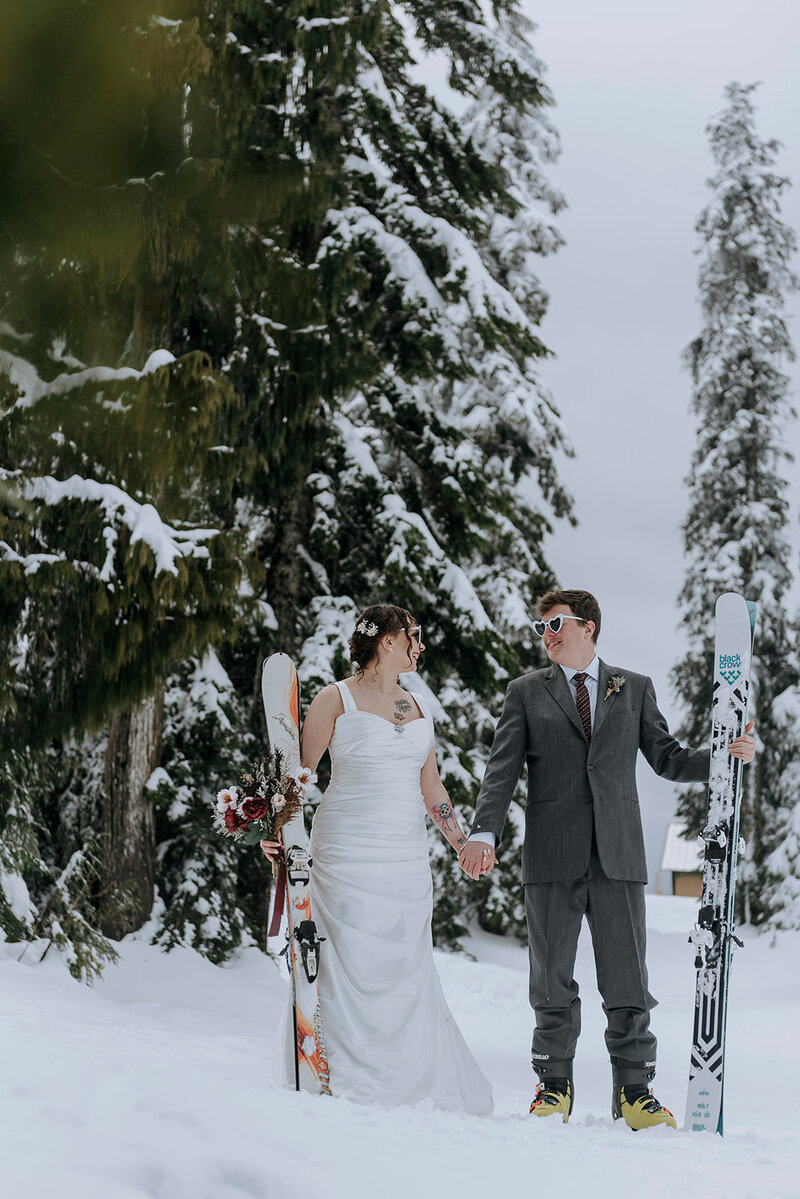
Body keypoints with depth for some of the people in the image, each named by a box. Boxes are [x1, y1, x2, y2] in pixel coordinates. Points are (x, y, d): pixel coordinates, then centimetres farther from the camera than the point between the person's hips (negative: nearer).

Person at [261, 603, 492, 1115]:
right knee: (351, 967, -5)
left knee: (408, 972, 4)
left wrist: (465, 842, 22)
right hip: (349, 855, -5)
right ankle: (351, 1089, 0)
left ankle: (418, 1091, 9)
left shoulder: (418, 706, 16)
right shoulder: (336, 699, 0)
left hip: (407, 859, 5)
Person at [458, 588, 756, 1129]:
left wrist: (726, 756, -5)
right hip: (552, 857, 0)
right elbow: (503, 769, 3)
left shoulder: (635, 688, 13)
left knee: (627, 979, -1)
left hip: (618, 855, 0)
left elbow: (668, 758, 12)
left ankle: (635, 1091, 5)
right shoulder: (526, 692, 11)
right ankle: (554, 1085, 15)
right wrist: (484, 833, -11)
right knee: (552, 979, 4)